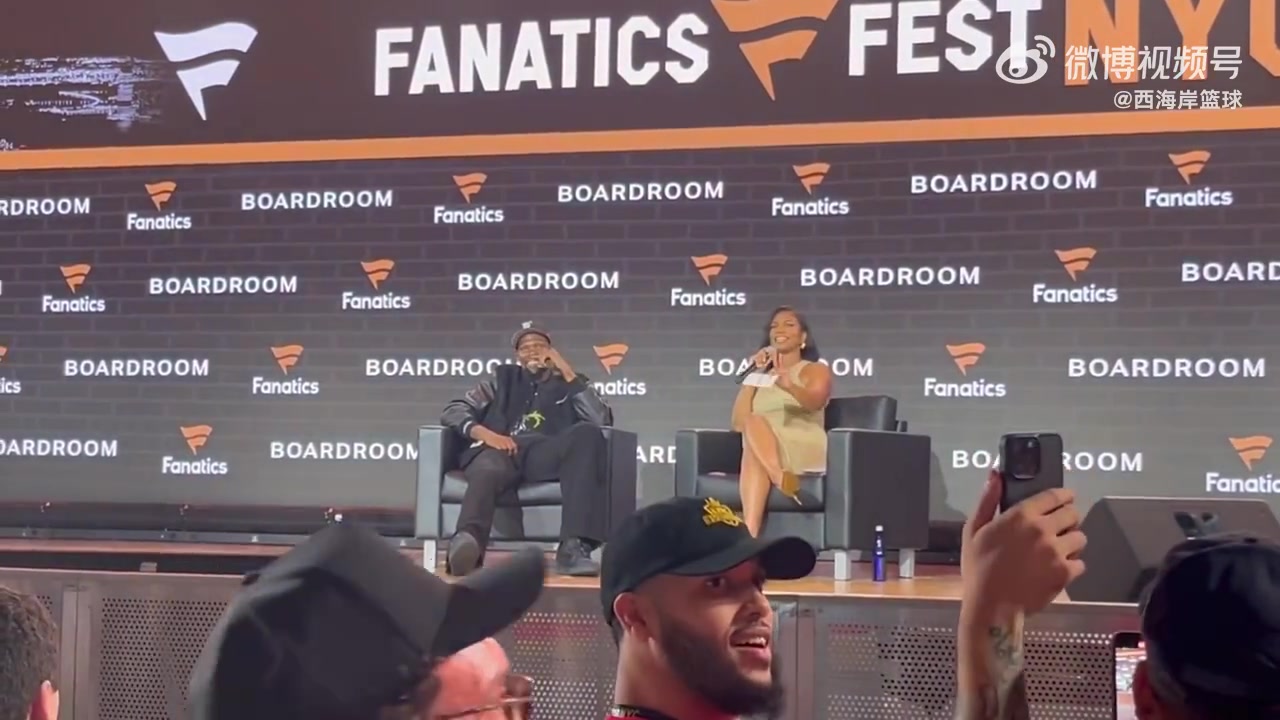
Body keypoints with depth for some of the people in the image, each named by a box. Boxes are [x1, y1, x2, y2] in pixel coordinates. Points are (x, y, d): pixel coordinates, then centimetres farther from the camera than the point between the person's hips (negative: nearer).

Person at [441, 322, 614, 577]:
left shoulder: (570, 384, 28)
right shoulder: (504, 379, 29)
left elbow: (602, 421, 8)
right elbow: (453, 411, 16)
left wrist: (568, 374, 4)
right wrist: (483, 432, -5)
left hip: (545, 454, 0)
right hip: (503, 449, 0)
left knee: (587, 434, -33)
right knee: (488, 471, -38)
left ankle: (573, 548, -42)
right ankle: (466, 543, -70)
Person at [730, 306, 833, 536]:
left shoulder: (816, 370, 13)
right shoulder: (763, 376, 25)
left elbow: (814, 402, -14)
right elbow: (738, 423, 10)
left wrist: (789, 386, -38)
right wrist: (752, 375, 7)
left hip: (806, 452, -3)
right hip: (763, 451, 3)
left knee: (755, 422, -33)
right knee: (752, 424, -35)